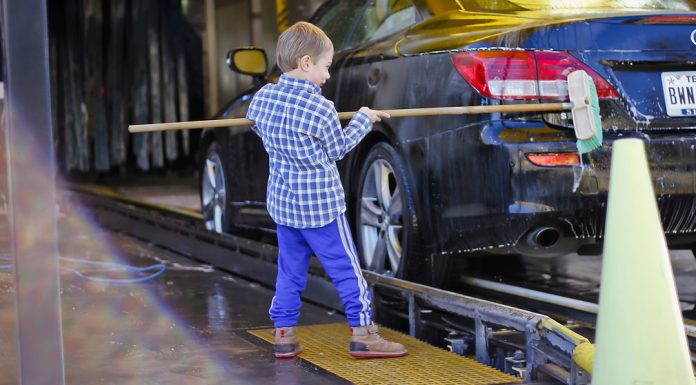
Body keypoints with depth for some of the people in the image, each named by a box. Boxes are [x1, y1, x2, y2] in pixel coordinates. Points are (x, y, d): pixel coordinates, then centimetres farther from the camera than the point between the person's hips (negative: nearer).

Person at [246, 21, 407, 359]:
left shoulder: (262, 97, -2)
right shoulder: (321, 109, -18)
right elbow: (338, 149, -3)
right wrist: (363, 119, 10)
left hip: (281, 203, 6)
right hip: (321, 205, -6)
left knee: (290, 270, 15)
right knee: (346, 268, 4)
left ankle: (284, 334, 16)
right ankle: (362, 333, 9)